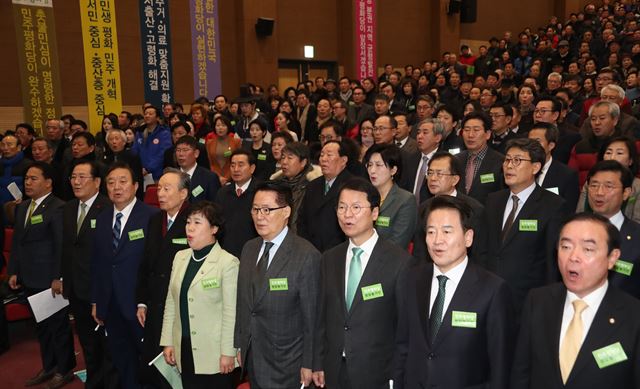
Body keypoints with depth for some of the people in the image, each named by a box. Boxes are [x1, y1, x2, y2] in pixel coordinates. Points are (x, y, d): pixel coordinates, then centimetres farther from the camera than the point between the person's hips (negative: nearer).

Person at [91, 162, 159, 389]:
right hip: (110, 305, 6)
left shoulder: (151, 216, -12)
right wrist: (96, 301, 9)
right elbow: (96, 263, 10)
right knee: (121, 361, 18)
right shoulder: (102, 219, 8)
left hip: (139, 302, -5)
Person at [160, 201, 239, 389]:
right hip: (184, 349, 5)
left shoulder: (228, 263, -13)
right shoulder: (180, 257, 7)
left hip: (213, 353, -5)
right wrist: (167, 342, 8)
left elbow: (230, 312, -12)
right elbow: (171, 302, 10)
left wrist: (228, 352, -12)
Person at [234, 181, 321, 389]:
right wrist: (240, 346, 10)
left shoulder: (307, 256, -18)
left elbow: (311, 317, -14)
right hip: (252, 358, 6)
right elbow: (242, 303, 9)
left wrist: (308, 364, -10)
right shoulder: (249, 249, 4)